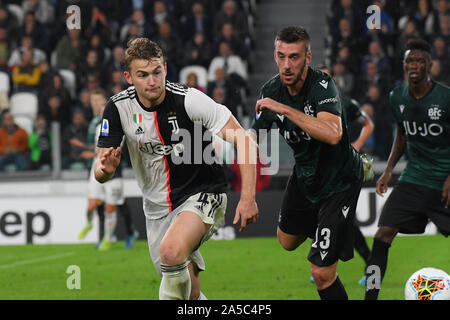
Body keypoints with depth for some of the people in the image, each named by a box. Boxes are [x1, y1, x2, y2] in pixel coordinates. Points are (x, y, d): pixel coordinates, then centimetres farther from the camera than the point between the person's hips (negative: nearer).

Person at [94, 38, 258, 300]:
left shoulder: (189, 100, -20)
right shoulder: (118, 108, -9)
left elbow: (244, 141, -20)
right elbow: (100, 172, -5)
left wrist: (248, 197, -28)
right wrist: (106, 168, -30)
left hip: (202, 195, -5)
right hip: (158, 207, 5)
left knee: (172, 251, -33)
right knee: (190, 294, 7)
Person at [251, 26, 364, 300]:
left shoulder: (322, 86, -29)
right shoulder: (272, 90, -9)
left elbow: (332, 134, -47)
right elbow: (254, 138, 4)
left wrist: (284, 108, -44)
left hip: (339, 181, -7)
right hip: (305, 175, 7)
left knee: (322, 273, -14)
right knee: (287, 241, 30)